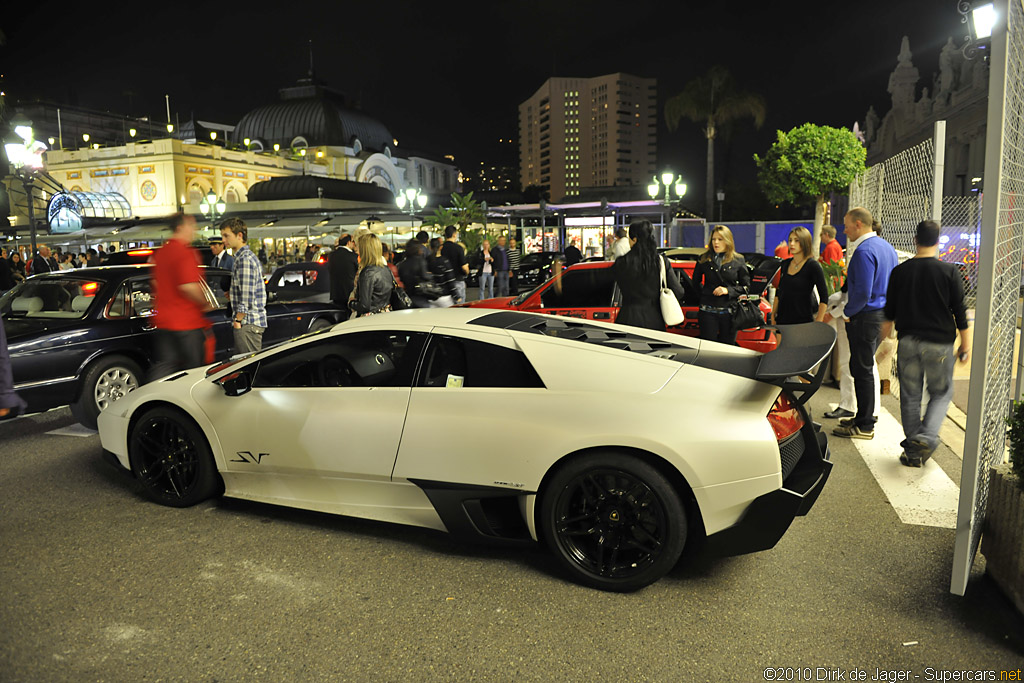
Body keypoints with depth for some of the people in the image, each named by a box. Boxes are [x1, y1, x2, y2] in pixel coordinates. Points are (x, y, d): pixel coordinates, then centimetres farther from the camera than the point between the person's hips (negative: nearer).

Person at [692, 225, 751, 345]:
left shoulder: (738, 261, 4)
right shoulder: (704, 259, 6)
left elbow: (746, 286, 5)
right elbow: (695, 282, 17)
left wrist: (728, 290, -9)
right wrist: (703, 293, 4)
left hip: (729, 312, 0)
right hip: (708, 311, 0)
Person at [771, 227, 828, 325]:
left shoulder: (812, 265, -7)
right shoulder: (785, 264, 9)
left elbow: (824, 298, -8)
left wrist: (818, 323, -14)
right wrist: (773, 315, 14)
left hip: (803, 321, -5)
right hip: (782, 320, 5)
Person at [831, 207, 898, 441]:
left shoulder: (864, 251, -19)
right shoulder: (887, 247, 12)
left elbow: (863, 292, -25)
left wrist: (847, 312, -11)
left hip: (866, 317, -10)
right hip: (883, 316, 10)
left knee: (862, 370, -2)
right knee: (865, 368, 18)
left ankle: (865, 426, 6)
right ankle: (864, 416, 28)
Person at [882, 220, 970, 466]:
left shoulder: (900, 271, 1)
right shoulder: (949, 271, -5)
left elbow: (889, 312, 7)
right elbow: (959, 311, -2)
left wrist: (885, 341, 20)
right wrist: (966, 344, 7)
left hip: (908, 341, 2)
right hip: (939, 343, -2)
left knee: (910, 396, 9)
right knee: (941, 393, 13)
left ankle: (912, 451, 13)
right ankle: (926, 438, -6)